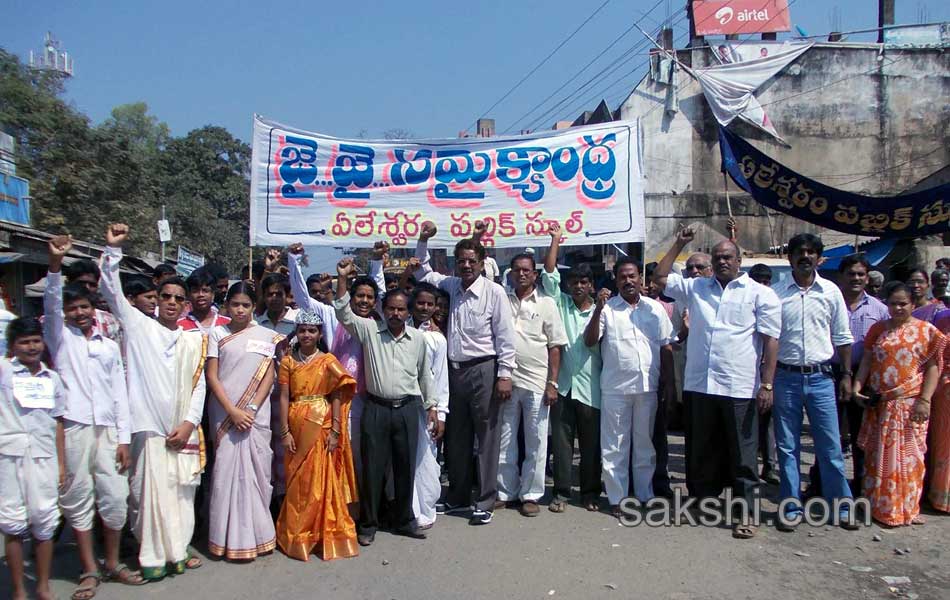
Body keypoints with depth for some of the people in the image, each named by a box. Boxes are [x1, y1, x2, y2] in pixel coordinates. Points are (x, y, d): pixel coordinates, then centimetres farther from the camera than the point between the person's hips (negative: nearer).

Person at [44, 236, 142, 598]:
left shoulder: (110, 346, 14)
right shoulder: (60, 337, 8)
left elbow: (119, 394, 11)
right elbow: (50, 304, -12)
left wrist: (124, 437, 4)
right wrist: (55, 263, -27)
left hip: (107, 429, 3)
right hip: (72, 429, -2)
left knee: (115, 498, 3)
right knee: (78, 500, 4)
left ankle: (113, 563, 19)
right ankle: (89, 571, 15)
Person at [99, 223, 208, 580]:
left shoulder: (195, 340, 10)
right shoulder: (139, 326, 4)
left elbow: (200, 385, 8)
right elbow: (112, 292, -6)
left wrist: (190, 422, -2)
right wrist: (113, 250, -15)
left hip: (184, 429, 3)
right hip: (150, 426, -3)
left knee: (182, 492, 8)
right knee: (151, 491, -2)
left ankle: (178, 550, 21)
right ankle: (153, 556, 10)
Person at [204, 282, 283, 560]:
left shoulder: (266, 336, 7)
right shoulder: (217, 334, 5)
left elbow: (269, 376, 3)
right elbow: (212, 376, 0)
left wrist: (252, 408, -9)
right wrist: (232, 411, -9)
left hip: (257, 414, 1)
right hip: (225, 414, 0)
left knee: (256, 472, 3)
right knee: (226, 472, 0)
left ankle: (257, 534, 14)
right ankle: (230, 538, 10)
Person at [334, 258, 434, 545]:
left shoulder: (418, 338, 6)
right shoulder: (369, 330, 1)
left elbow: (425, 374, 12)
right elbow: (343, 313, -11)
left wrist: (431, 406, 11)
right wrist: (342, 277, -20)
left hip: (408, 408, 2)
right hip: (376, 407, -1)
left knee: (405, 467, 9)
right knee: (372, 467, 4)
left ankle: (403, 520, 24)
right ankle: (368, 524, 19)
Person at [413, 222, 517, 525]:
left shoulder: (494, 292, -8)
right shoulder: (450, 285, 8)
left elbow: (505, 337, -9)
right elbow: (423, 273, 24)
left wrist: (504, 375, -12)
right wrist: (423, 241, 11)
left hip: (483, 370, -6)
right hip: (454, 370, 6)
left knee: (486, 438, 2)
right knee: (456, 437, 15)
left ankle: (485, 503, 13)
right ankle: (458, 497, 29)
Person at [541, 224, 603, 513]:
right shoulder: (561, 304, 8)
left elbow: (592, 341, -5)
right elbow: (549, 273, 1)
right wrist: (556, 239, 1)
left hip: (590, 386, 0)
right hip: (562, 384, 1)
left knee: (591, 443, 7)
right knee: (561, 440, 4)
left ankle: (590, 492, 20)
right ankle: (562, 492, 14)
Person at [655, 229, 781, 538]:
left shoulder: (760, 294, 1)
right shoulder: (696, 288, 13)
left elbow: (770, 341, -4)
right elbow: (661, 277, 17)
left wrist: (767, 385, -10)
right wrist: (679, 244, 12)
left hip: (740, 389, -4)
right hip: (702, 386, 4)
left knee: (742, 454, 4)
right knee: (704, 450, 14)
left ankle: (745, 513, 15)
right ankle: (704, 500, 27)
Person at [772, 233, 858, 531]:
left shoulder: (831, 292, 4)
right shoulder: (777, 294, 0)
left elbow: (842, 338, 10)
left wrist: (847, 375, 7)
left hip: (820, 378, 1)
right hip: (785, 377, 0)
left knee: (830, 446, 5)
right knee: (787, 447, 7)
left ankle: (841, 506, 20)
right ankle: (792, 507, 18)